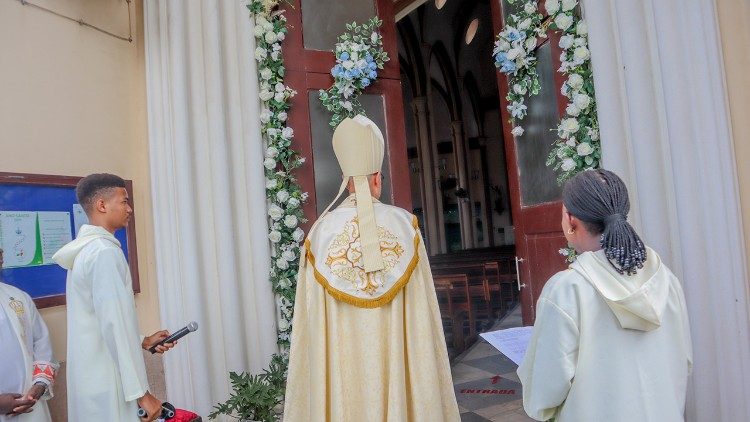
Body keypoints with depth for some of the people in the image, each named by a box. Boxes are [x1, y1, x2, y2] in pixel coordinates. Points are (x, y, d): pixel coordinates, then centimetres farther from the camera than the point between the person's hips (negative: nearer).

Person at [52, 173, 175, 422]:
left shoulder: (84, 250, 11)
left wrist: (142, 342, 13)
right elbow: (115, 325, -23)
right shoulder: (105, 251, -18)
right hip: (107, 384, -9)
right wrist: (140, 392, -20)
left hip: (91, 378, 9)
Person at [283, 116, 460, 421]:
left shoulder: (321, 230, -5)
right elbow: (422, 310, -4)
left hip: (341, 357, 1)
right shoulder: (404, 223, -6)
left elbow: (313, 316, -3)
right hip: (396, 354, -1)